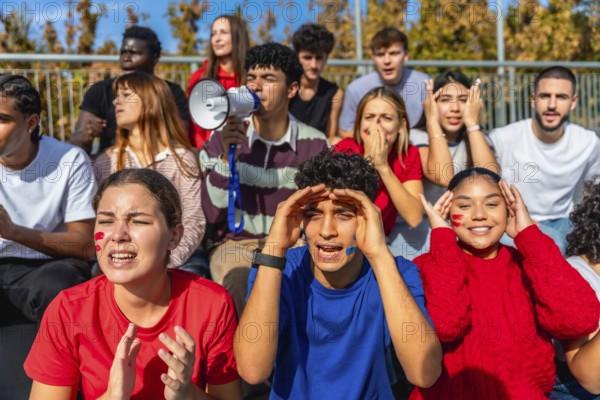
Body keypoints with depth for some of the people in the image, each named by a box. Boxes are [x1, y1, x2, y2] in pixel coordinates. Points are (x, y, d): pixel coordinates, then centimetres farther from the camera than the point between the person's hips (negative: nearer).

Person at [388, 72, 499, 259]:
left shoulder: (475, 139, 6)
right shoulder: (417, 137, -5)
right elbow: (444, 177, -24)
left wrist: (472, 123, -11)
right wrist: (432, 120, -16)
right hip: (418, 233, -3)